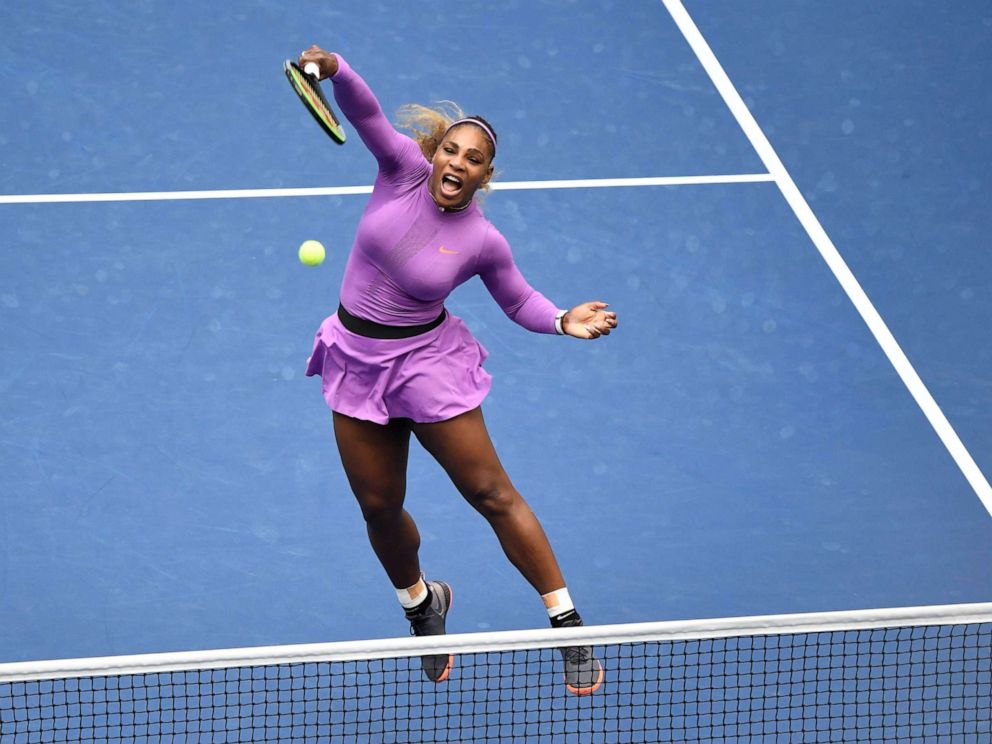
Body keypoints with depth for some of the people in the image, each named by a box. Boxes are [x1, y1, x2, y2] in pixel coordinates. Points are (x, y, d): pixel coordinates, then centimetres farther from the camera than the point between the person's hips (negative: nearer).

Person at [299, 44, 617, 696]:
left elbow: (520, 300, 4)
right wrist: (333, 69, -41)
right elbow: (364, 110, -22)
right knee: (380, 507, 11)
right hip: (357, 360, 3)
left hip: (427, 361, -3)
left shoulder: (483, 242, -12)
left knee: (492, 494, -1)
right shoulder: (405, 171, -11)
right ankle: (422, 605, 40)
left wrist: (565, 321, -16)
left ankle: (568, 624, 7)